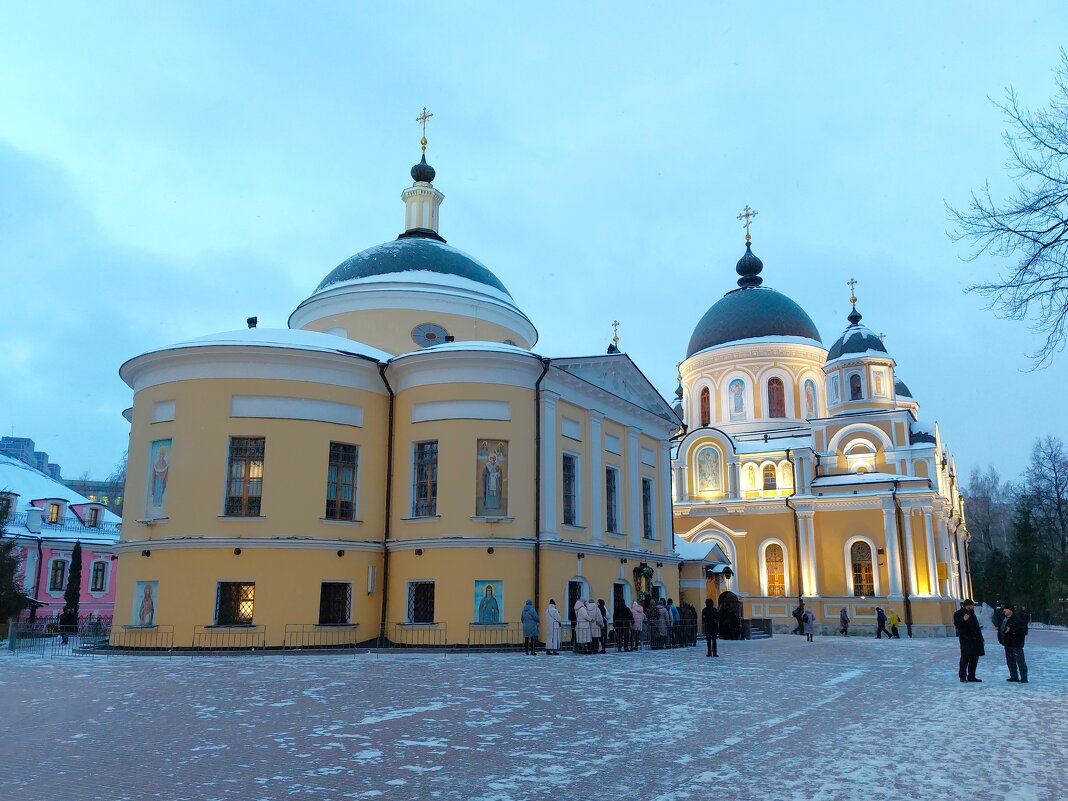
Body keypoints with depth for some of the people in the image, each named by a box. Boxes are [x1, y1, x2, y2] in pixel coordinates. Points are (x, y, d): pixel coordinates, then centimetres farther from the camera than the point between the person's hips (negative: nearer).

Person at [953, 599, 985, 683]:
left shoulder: (972, 613, 20)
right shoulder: (958, 613, -4)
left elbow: (976, 626, 25)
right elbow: (956, 624, -18)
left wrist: (980, 638, 21)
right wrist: (963, 619, -36)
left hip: (974, 639, 8)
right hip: (965, 639, -8)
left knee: (974, 658, 9)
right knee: (965, 657, -11)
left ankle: (971, 676, 17)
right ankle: (962, 676, -9)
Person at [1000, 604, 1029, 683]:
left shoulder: (1017, 619, -17)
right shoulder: (1004, 618, 10)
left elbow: (1023, 629, -23)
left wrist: (1011, 630, -26)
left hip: (1016, 644, -9)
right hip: (1007, 644, 9)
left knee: (1020, 661, -6)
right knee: (1010, 661, 15)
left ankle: (1024, 678, -2)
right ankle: (1014, 676, 25)